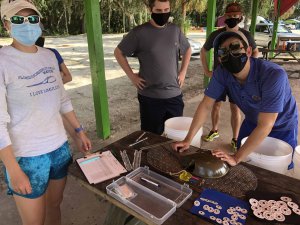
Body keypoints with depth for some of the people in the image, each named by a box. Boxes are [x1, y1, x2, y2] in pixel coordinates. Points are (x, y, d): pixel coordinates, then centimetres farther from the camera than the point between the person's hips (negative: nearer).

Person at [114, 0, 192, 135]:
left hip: (174, 95, 4)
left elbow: (187, 50, 21)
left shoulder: (175, 30, 4)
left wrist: (183, 72, 10)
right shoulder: (139, 32, -8)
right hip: (150, 97, -3)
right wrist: (131, 76, -4)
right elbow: (119, 52, 1)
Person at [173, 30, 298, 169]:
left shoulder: (274, 75, -36)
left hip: (281, 128, -3)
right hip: (252, 123, 4)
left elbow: (265, 125, -36)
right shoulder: (222, 73, -23)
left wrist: (236, 158, -38)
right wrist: (188, 139, -25)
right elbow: (206, 105, -19)